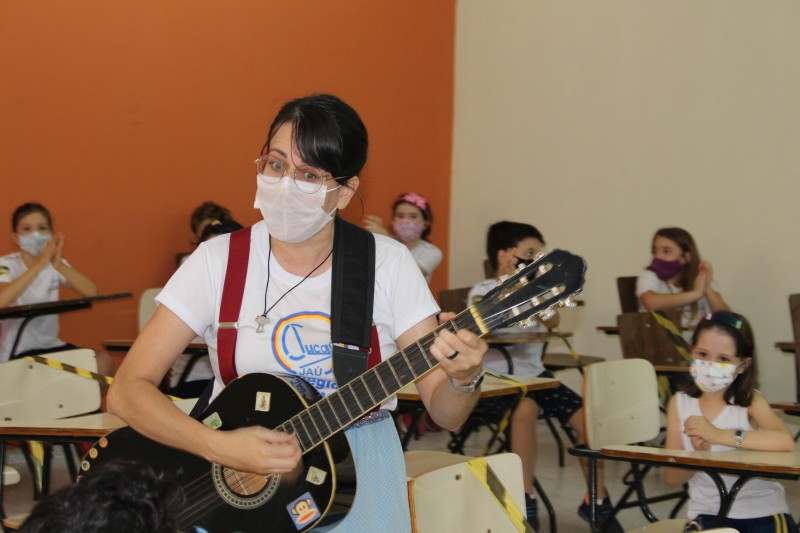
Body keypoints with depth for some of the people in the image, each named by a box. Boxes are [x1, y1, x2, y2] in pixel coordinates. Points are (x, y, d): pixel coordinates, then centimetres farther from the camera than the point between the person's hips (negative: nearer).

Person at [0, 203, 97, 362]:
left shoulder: (55, 264, 5)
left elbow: (91, 292, -10)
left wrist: (59, 265, -25)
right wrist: (39, 265, -32)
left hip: (52, 346, 6)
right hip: (17, 353, -5)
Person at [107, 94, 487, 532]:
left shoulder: (387, 263, -3)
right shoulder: (218, 261, -4)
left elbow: (444, 413, -4)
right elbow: (127, 389, -9)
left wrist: (463, 380, -27)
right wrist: (218, 447, -24)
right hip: (235, 478, -1)